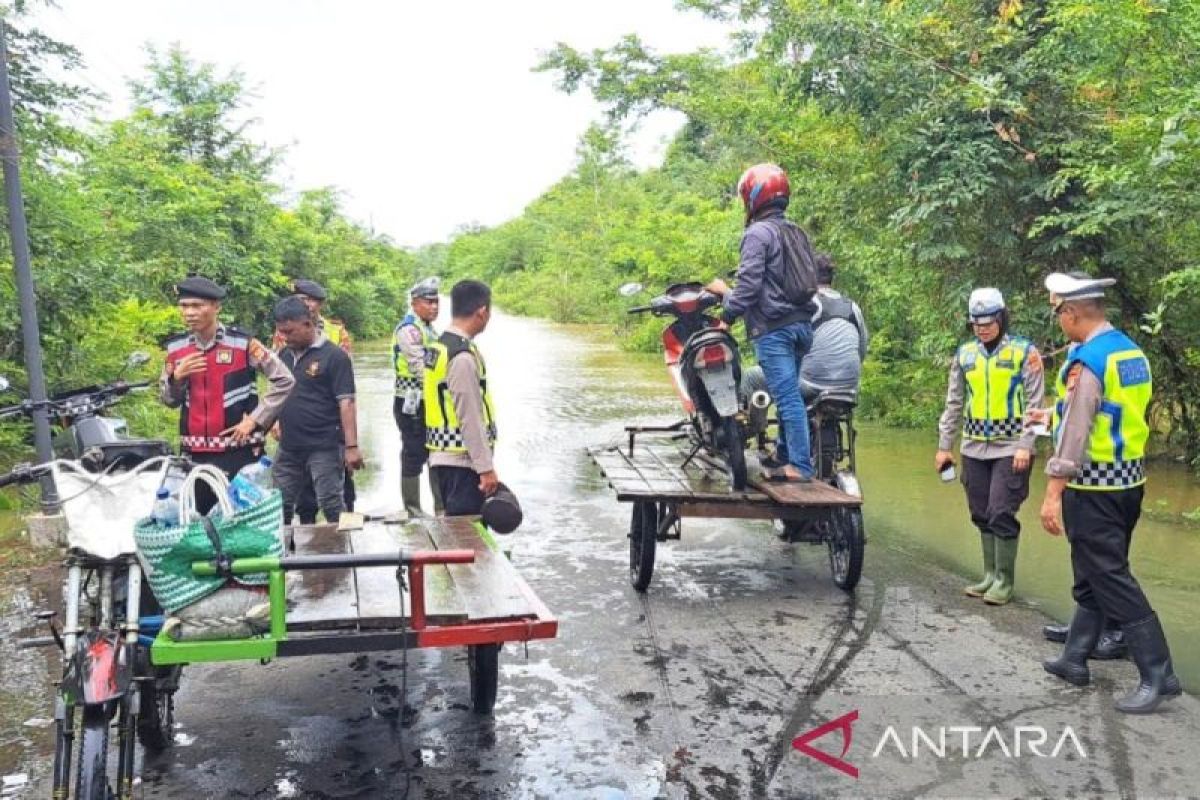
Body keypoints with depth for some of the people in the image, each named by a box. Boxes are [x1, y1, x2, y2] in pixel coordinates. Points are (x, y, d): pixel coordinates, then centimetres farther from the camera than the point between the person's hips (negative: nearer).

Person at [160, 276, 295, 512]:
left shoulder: (243, 343, -7)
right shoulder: (176, 347, 7)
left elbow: (284, 381, -5)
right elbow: (169, 400, 14)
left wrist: (255, 420, -9)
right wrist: (176, 377, -7)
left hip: (239, 450, -4)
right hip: (194, 452, 4)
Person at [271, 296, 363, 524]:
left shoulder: (334, 356, -11)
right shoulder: (284, 355, 8)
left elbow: (346, 402, -15)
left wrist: (351, 446, -19)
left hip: (324, 448, -6)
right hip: (289, 447, 7)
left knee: (332, 507, 0)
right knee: (280, 507, 13)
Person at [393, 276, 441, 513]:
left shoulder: (428, 328, 15)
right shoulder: (409, 329, -15)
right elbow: (421, 369, -22)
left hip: (430, 404, 9)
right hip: (412, 406, -9)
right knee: (414, 457, -1)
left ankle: (442, 508, 24)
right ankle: (413, 511, 9)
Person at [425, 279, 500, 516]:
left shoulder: (437, 348, 10)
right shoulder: (463, 357, -19)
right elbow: (471, 419, -20)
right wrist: (486, 468, -16)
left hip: (442, 458, 10)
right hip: (462, 463, -10)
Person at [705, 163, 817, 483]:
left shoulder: (758, 233, -9)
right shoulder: (796, 232, 18)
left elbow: (749, 283, -17)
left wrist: (727, 315, -4)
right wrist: (730, 293, 27)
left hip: (773, 328, -9)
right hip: (801, 323, 9)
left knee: (787, 396, -9)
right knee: (788, 393, 16)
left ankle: (801, 466, -8)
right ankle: (784, 455, 24)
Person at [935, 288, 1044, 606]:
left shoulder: (1025, 352, -4)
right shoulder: (965, 354, 8)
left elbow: (1034, 404, -5)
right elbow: (954, 404, 13)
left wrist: (1025, 446, -13)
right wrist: (943, 446, 10)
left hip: (1010, 448, -5)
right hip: (974, 448, 5)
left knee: (1001, 514, -7)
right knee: (982, 515, 9)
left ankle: (1004, 580, 6)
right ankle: (990, 575, 21)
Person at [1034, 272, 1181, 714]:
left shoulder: (1086, 359, -18)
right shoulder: (1131, 351, 10)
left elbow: (1075, 432, -22)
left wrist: (1053, 494, -21)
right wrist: (1052, 414, 34)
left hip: (1094, 487, -9)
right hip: (1129, 480, 9)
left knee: (1110, 580, -2)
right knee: (1092, 575, 16)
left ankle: (1158, 675, 2)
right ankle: (1075, 659, 25)